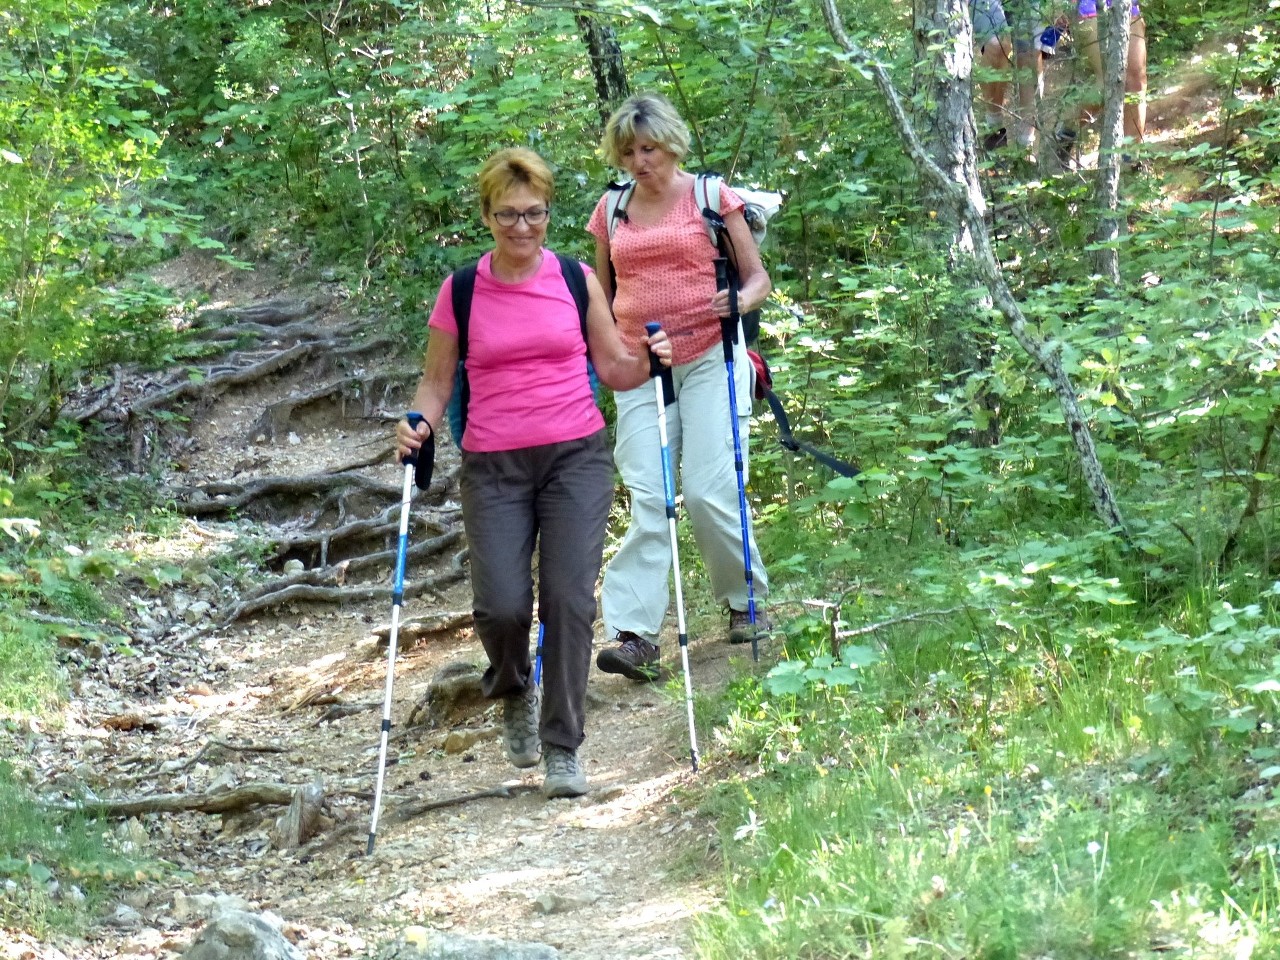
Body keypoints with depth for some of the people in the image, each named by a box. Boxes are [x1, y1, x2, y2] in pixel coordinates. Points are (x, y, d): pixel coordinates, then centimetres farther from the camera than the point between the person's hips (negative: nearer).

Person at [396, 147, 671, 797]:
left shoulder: (575, 280, 4)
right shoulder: (461, 293, 3)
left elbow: (613, 369, 12)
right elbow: (436, 382, 9)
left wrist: (646, 361, -9)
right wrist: (418, 425, -10)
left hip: (577, 457, 0)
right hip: (493, 468, 0)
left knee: (569, 599, -9)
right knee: (502, 605, -12)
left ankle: (562, 749, 2)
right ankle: (513, 692, 23)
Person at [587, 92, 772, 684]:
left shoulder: (710, 196, 2)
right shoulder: (610, 211, 12)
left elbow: (757, 275, 4)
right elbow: (604, 296, 22)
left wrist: (743, 299, -17)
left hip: (708, 358, -3)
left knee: (709, 492, -9)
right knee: (647, 500, -6)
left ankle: (746, 603, 14)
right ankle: (633, 633, -14)